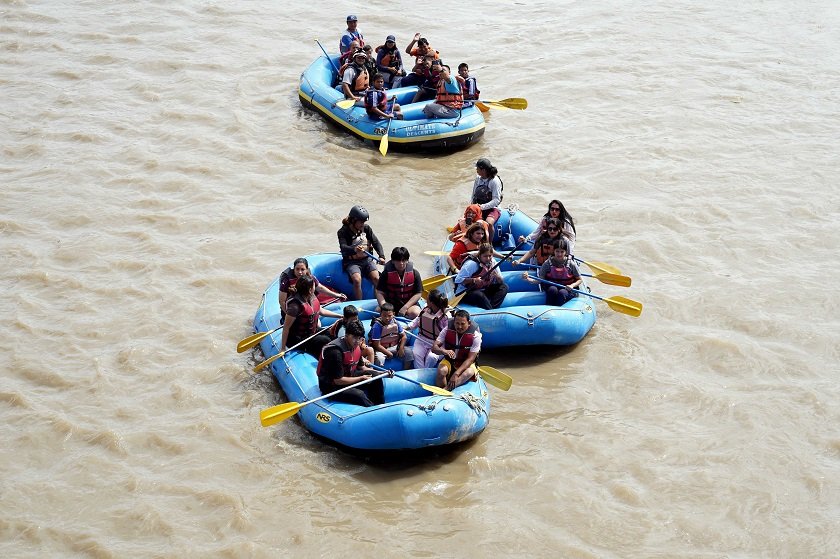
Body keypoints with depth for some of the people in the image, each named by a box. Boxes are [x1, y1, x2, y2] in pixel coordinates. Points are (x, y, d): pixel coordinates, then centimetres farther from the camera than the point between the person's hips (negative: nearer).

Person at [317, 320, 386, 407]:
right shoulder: (335, 351, -27)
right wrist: (361, 378, -17)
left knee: (376, 377, -3)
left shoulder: (356, 346, -1)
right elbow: (338, 380, -25)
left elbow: (361, 367, 13)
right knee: (359, 395, -31)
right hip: (331, 386, -9)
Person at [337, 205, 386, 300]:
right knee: (357, 280, -30)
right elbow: (343, 247, -24)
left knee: (376, 278, -21)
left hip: (367, 260, 4)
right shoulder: (343, 232, -8)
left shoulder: (366, 228, 5)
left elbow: (376, 242, 3)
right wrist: (354, 249, -46)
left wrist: (381, 256, -15)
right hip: (352, 263, -3)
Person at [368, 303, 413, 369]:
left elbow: (403, 336, 5)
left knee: (408, 351, -15)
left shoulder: (395, 322, -4)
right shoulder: (377, 326, -18)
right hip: (381, 349, -5)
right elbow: (377, 345, -18)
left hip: (394, 347, 5)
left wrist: (401, 348, -10)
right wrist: (388, 353, -19)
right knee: (379, 358, -36)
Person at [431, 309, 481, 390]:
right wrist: (444, 351, -38)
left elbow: (470, 359, -19)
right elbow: (434, 348, -13)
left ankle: (446, 389, -45)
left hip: (466, 364, -1)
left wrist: (456, 374, -32)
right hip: (449, 361, 1)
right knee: (442, 371, -33)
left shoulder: (475, 336, -17)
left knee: (469, 372, -36)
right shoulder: (447, 330, -12)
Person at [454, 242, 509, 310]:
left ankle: (492, 308, -28)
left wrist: (496, 276, -20)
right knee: (479, 295, -39)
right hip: (465, 293, -7)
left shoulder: (493, 263, 1)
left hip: (483, 290, 7)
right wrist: (473, 280, -31)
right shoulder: (472, 264, -17)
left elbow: (501, 281, 2)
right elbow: (458, 280, -21)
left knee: (504, 287, -12)